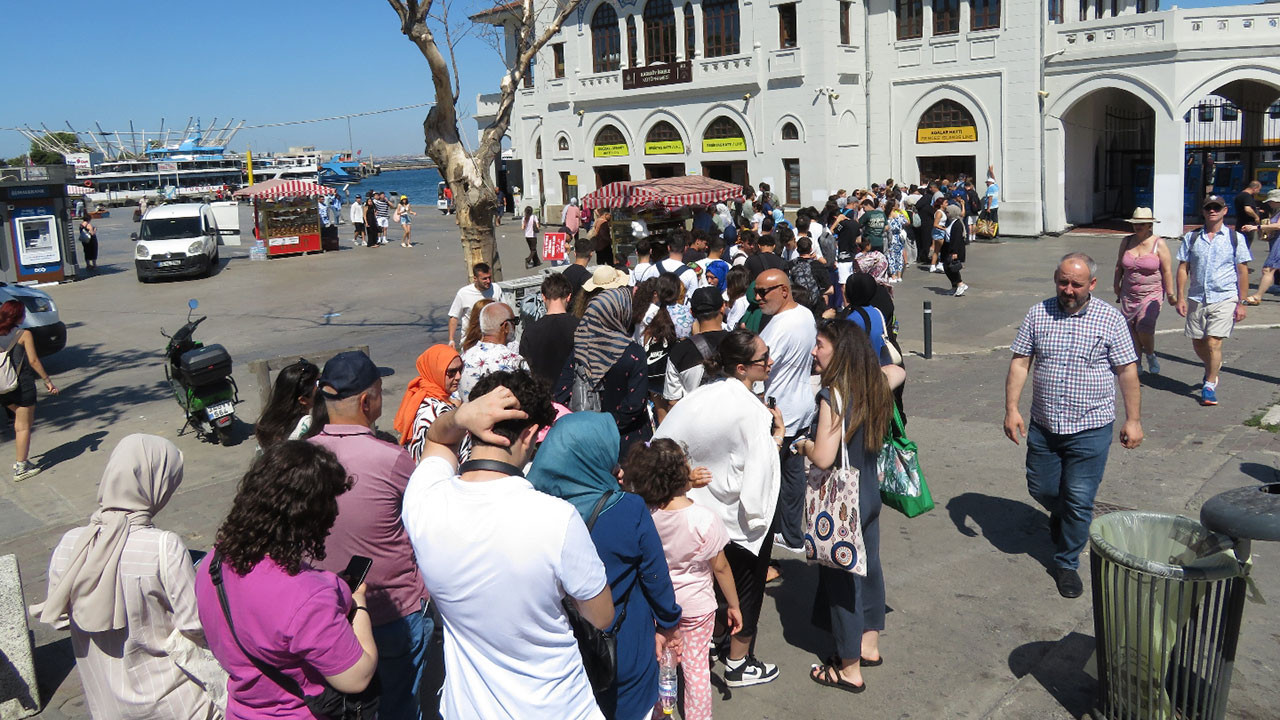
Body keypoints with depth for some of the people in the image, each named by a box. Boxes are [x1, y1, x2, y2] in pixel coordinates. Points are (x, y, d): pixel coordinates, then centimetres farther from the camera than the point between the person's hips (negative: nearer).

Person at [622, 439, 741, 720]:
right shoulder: (705, 520, -28)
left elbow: (657, 488, 6)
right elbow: (720, 567, -14)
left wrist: (687, 481, -5)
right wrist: (733, 605, -1)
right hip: (696, 605, -3)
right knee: (696, 667, 14)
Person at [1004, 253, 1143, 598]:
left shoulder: (1111, 319, -5)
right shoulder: (1038, 314, 0)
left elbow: (1127, 372, -2)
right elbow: (1019, 363, 1)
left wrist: (1133, 420, -3)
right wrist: (1011, 409, -7)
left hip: (1090, 430, -2)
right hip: (1043, 426, 3)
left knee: (1079, 501, 1)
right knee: (1040, 489, 13)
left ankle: (1067, 562, 20)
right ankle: (1060, 516, 47)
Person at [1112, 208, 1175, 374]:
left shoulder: (1158, 244, -6)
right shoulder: (1126, 242, 5)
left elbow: (1167, 271, -4)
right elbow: (1119, 266, 16)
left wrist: (1170, 293, -5)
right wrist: (1117, 286, 17)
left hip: (1152, 293, -4)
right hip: (1129, 294, 4)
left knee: (1144, 328, -16)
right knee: (1131, 330, 5)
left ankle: (1150, 356, 13)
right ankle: (1136, 364, 18)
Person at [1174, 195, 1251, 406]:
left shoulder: (1235, 238, 1)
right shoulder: (1191, 238, 5)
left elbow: (1243, 272, 1)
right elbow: (1183, 268, 6)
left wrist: (1241, 303, -2)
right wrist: (1181, 298, -1)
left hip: (1224, 299, -3)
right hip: (1196, 299, 3)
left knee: (1213, 343, -11)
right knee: (1198, 343, 11)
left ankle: (1210, 385, 5)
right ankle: (1213, 369, 42)